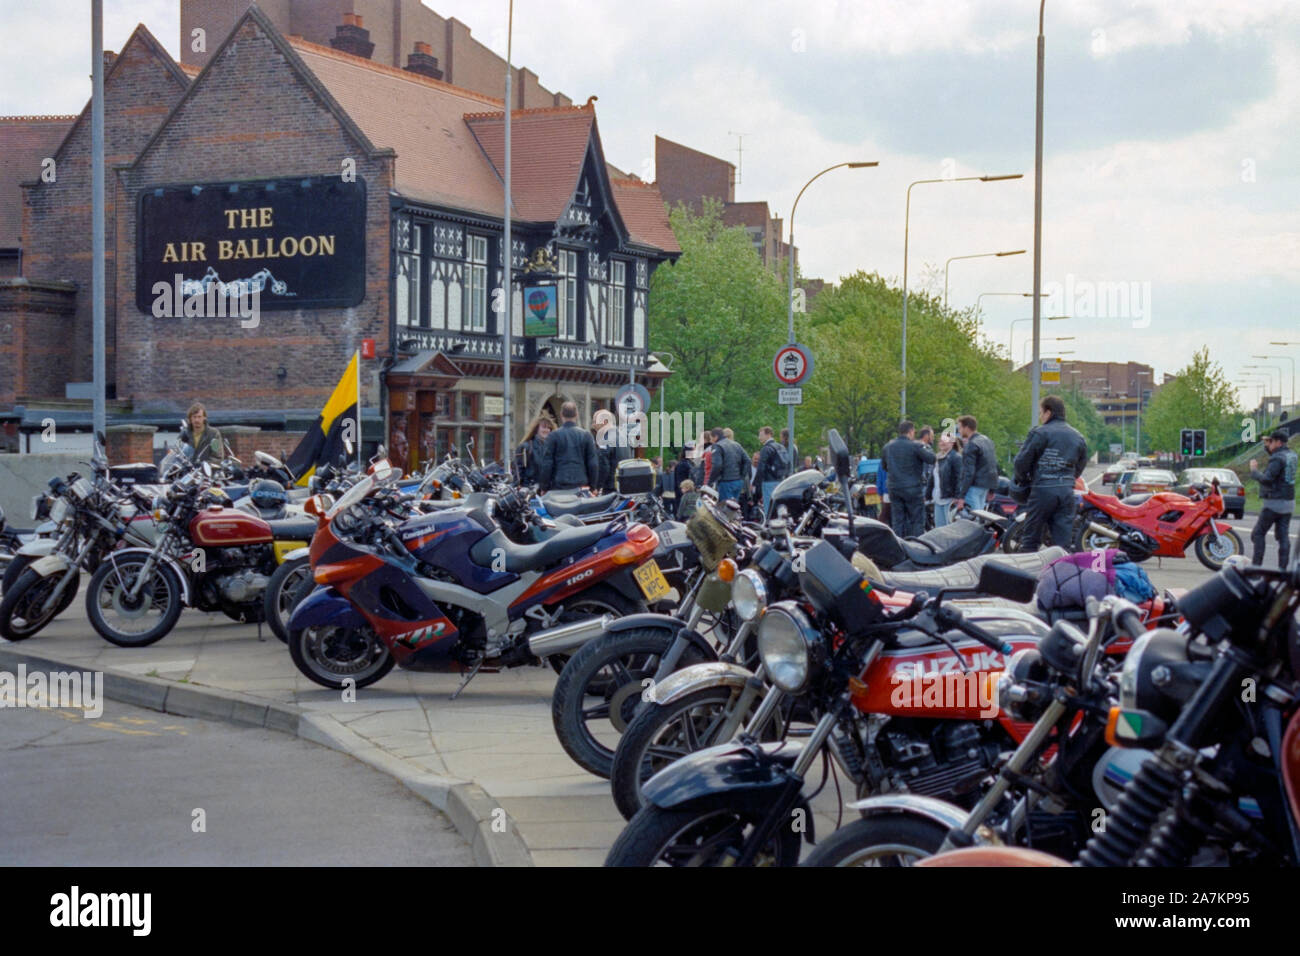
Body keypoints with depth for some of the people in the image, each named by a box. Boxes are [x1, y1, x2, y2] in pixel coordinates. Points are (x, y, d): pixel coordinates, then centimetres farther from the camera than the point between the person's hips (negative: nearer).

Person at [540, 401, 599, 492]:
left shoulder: (553, 435, -1)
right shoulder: (586, 435, 3)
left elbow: (547, 464, -1)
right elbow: (593, 464, 4)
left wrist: (544, 488, 6)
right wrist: (593, 487, 12)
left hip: (559, 485, -1)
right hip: (581, 484, 1)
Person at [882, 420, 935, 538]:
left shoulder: (887, 447, 9)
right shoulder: (915, 446, -10)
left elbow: (884, 466, 20)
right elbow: (931, 459, -11)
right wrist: (925, 448, 6)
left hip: (894, 489, 5)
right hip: (912, 488, -5)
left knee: (897, 523, 8)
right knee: (917, 521, 1)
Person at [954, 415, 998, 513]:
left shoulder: (971, 445, -15)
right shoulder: (987, 440, 13)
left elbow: (968, 473, -20)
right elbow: (995, 466, 18)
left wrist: (961, 496, -20)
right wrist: (992, 490, 23)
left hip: (974, 486, -9)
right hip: (987, 485, 9)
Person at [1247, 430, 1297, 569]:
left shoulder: (1277, 459, -17)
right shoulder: (1291, 455, 11)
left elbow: (1266, 479, -25)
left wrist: (1254, 470, -11)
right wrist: (1267, 446, 19)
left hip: (1274, 503, -8)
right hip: (1288, 501, 8)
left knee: (1258, 534, -1)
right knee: (1283, 535, 5)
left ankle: (1256, 565, -4)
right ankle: (1283, 567, 1)